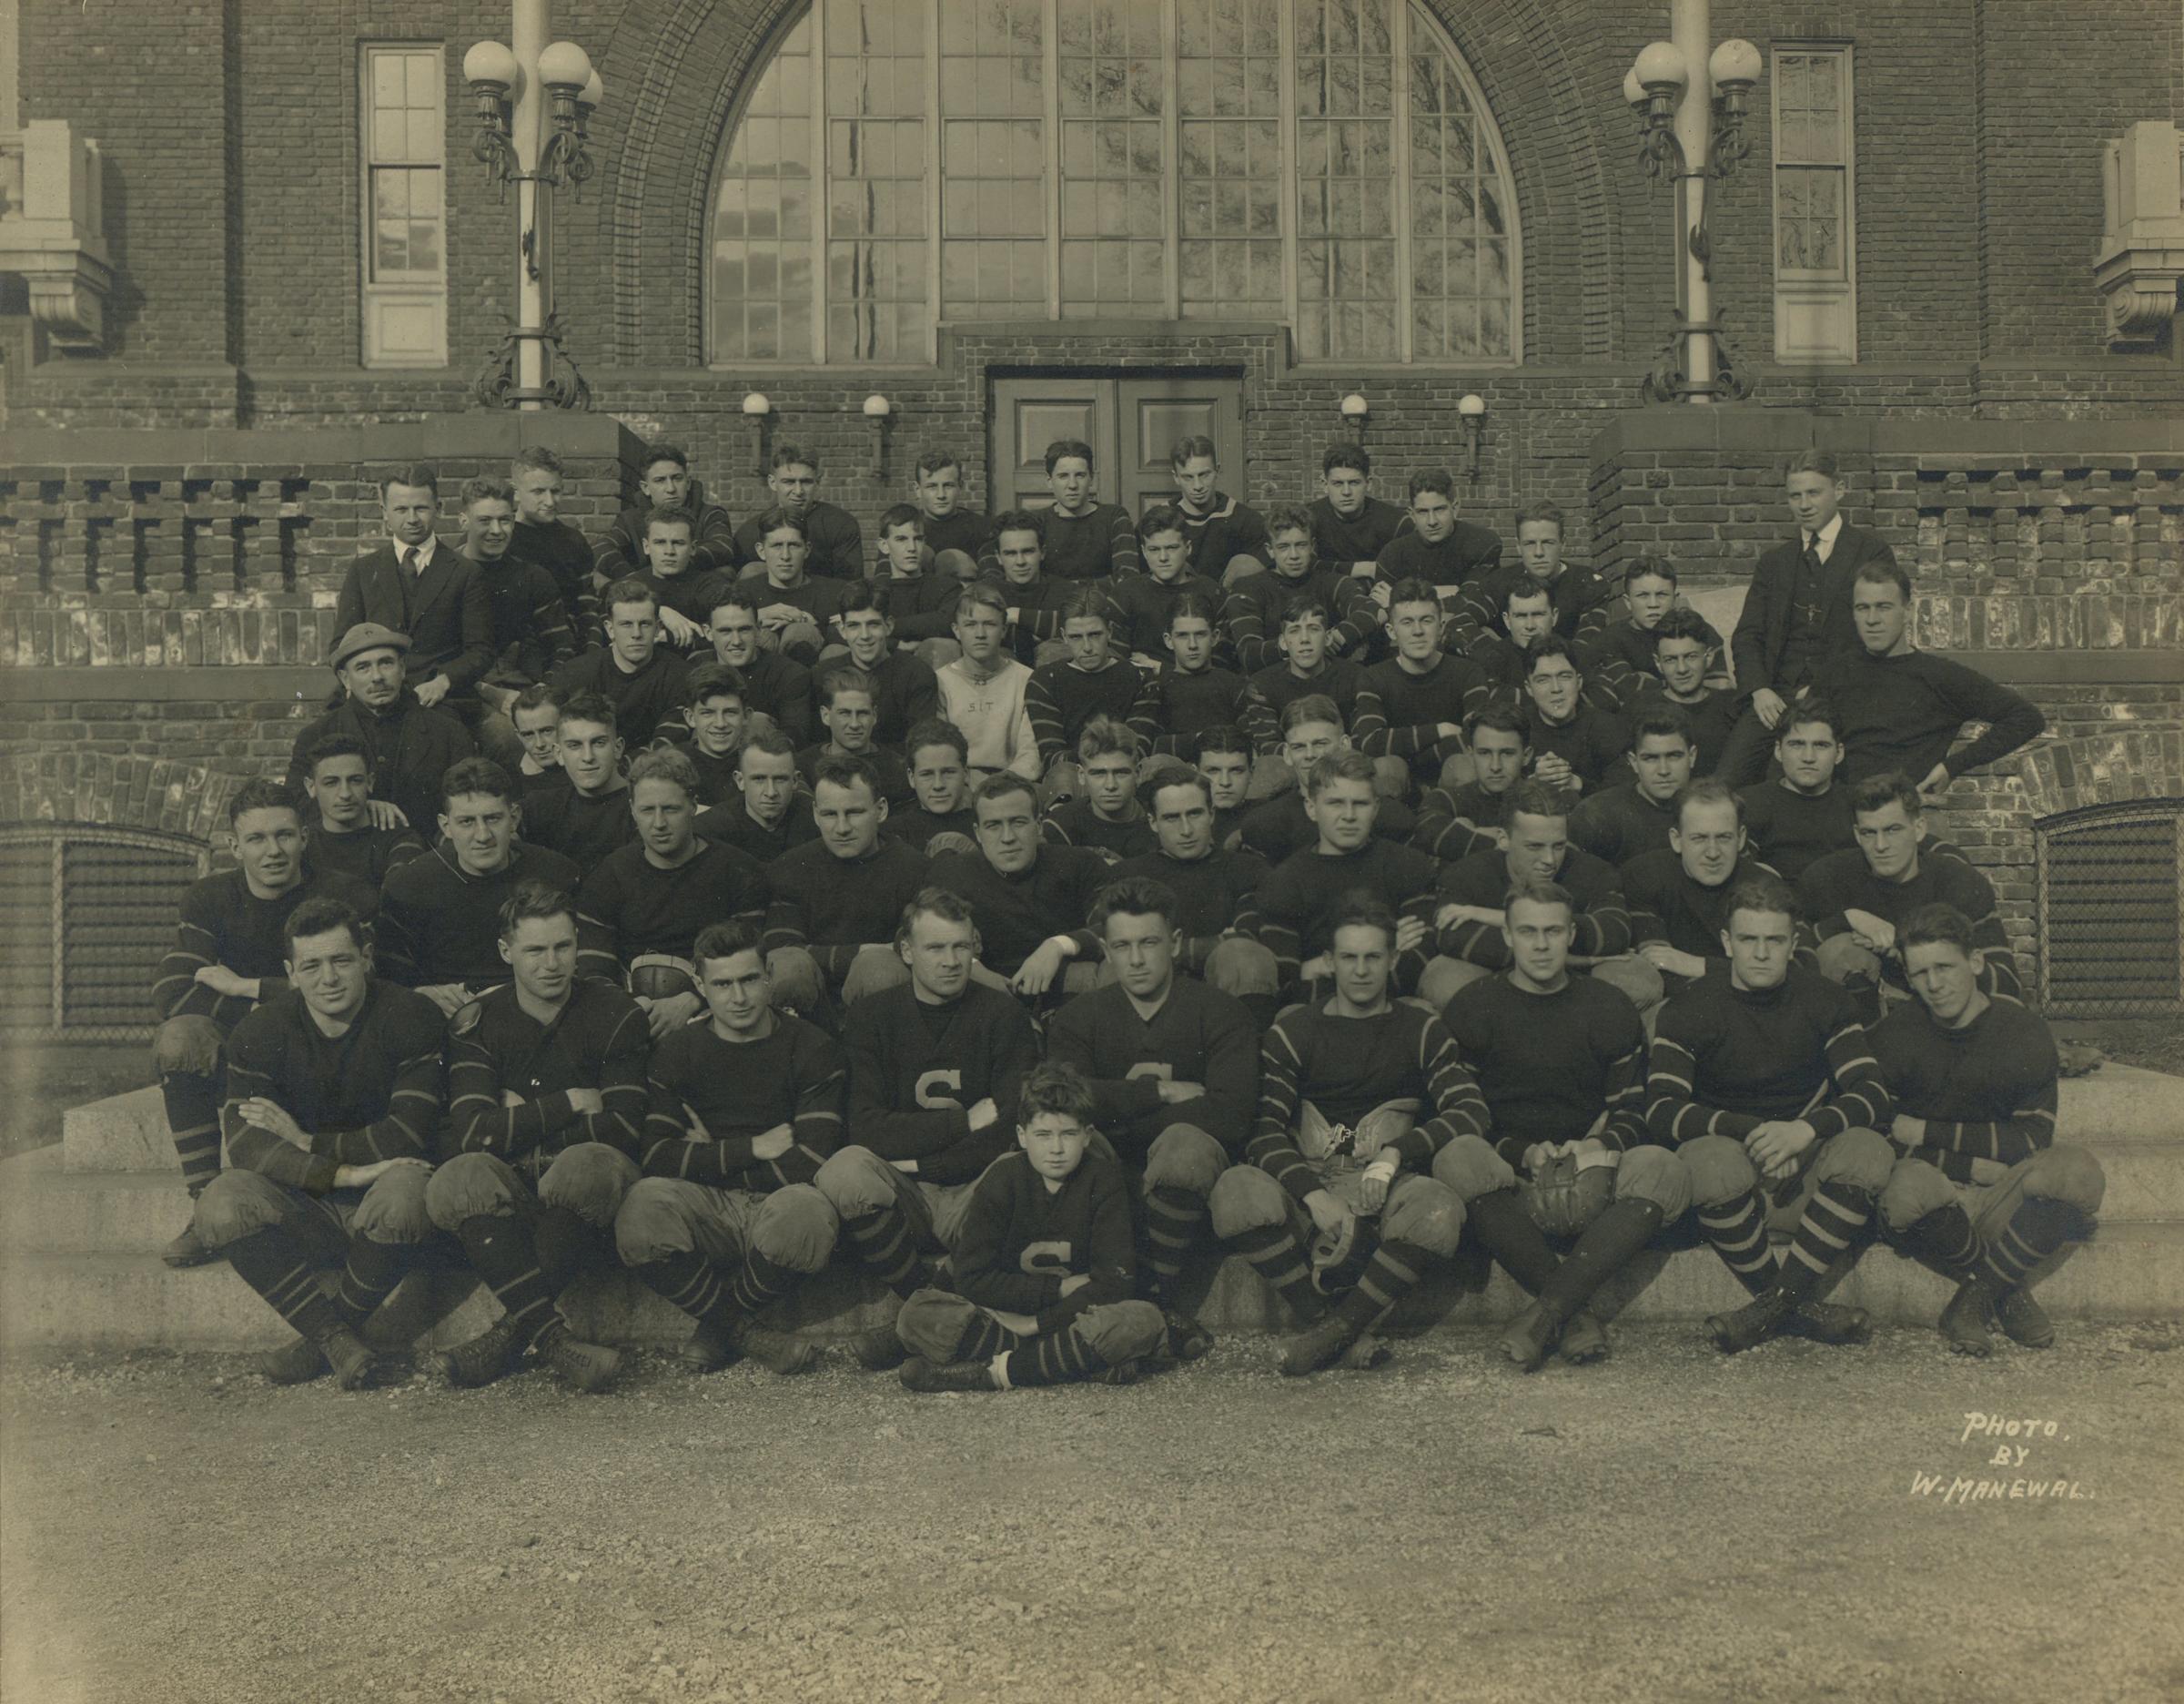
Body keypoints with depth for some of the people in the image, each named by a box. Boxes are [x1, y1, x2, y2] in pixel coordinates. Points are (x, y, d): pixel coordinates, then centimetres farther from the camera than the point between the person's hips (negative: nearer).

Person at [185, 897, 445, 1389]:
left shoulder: (411, 1017, -9)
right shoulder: (259, 1033, -3)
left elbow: (407, 1138, -14)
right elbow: (247, 1146, -15)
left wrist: (304, 1140, -11)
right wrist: (347, 1172, -26)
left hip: (380, 1215, -2)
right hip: (305, 1211, 2)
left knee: (403, 1193, -36)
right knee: (221, 1203, -25)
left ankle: (320, 1340, -13)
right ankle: (337, 1340, -23)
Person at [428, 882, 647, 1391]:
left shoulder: (616, 1014, 1)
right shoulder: (478, 1023, 5)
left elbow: (623, 1129, -8)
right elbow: (472, 1132, -10)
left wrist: (522, 1121, -3)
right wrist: (572, 1103, -9)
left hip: (590, 1197, -1)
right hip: (512, 1194, 1)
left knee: (584, 1164, -36)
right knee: (460, 1176, -32)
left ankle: (514, 1329, -25)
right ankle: (555, 1339, -40)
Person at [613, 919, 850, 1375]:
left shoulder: (811, 1048, 0)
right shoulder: (678, 1050, 7)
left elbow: (812, 1164, -10)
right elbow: (657, 1157, -5)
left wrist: (711, 1156, -2)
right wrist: (754, 1149, -10)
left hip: (778, 1203, -1)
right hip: (707, 1210, 1)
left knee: (805, 1210, -38)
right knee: (644, 1201, -32)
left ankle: (715, 1323, -7)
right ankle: (747, 1333, -14)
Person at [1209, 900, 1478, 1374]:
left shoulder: (1421, 1030, 14)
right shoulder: (1293, 1031, 11)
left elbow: (1471, 1109, -1)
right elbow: (1263, 1131, -1)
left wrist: (1394, 1156, -16)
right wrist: (1315, 1196, -20)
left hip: (1388, 1190, 0)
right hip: (1308, 1182, 0)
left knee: (1440, 1208, -35)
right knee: (1236, 1190, -32)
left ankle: (1337, 1330, -21)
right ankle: (1331, 1329, -22)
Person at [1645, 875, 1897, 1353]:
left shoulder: (1823, 1000, 0)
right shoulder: (1689, 1009, -6)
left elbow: (1873, 1094, -9)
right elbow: (1662, 1111, -16)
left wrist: (1806, 1130, -27)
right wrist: (1753, 1132, -28)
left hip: (1809, 1156, 2)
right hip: (1731, 1145, -2)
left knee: (1868, 1151, -30)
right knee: (1712, 1162, -37)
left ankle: (1775, 1302, -25)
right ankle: (1798, 1308, -20)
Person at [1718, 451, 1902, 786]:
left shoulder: (1871, 551, 8)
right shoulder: (1772, 562, 21)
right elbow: (1746, 636, 14)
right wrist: (1759, 689, -5)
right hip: (1776, 696, 3)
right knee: (1723, 785, -20)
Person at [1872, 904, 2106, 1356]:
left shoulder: (2024, 1034, -1)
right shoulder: (1893, 1036, -4)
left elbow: (2033, 1141, -8)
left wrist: (1927, 1132, -11)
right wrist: (1974, 1166, -15)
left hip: (2003, 1202, 1)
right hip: (1933, 1209, -1)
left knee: (2078, 1168, -29)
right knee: (1908, 1183, -37)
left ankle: (1974, 1301, -14)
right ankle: (2007, 1295, -11)